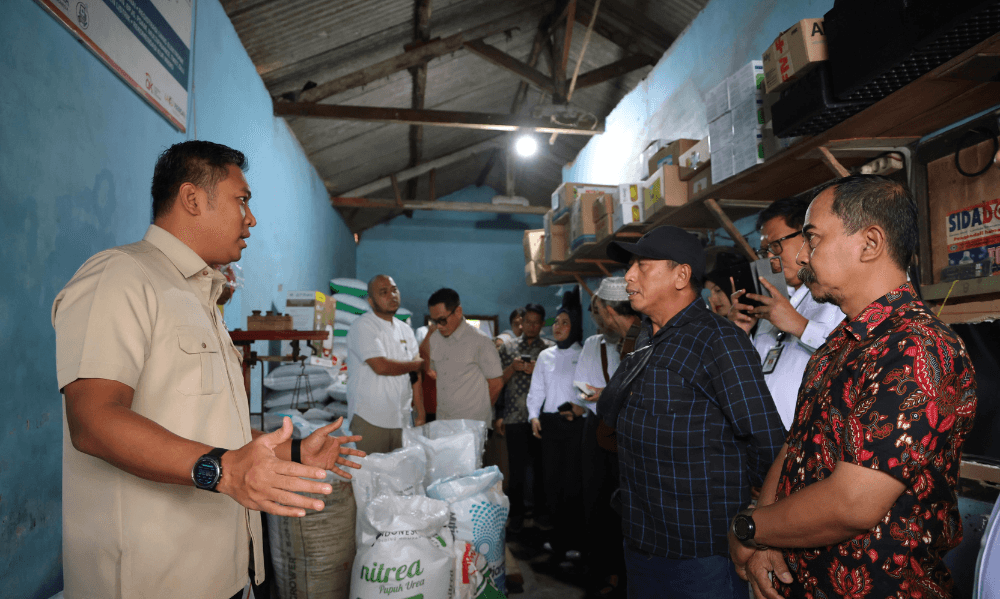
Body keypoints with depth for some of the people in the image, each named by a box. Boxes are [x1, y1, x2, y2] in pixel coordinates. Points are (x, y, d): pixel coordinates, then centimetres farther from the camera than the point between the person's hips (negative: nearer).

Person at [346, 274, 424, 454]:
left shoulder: (405, 329, 14)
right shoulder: (362, 327, -8)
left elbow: (414, 375, 13)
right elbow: (381, 366, -19)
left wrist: (420, 413, 9)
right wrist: (416, 364, -2)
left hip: (401, 419, 6)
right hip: (370, 419, -5)